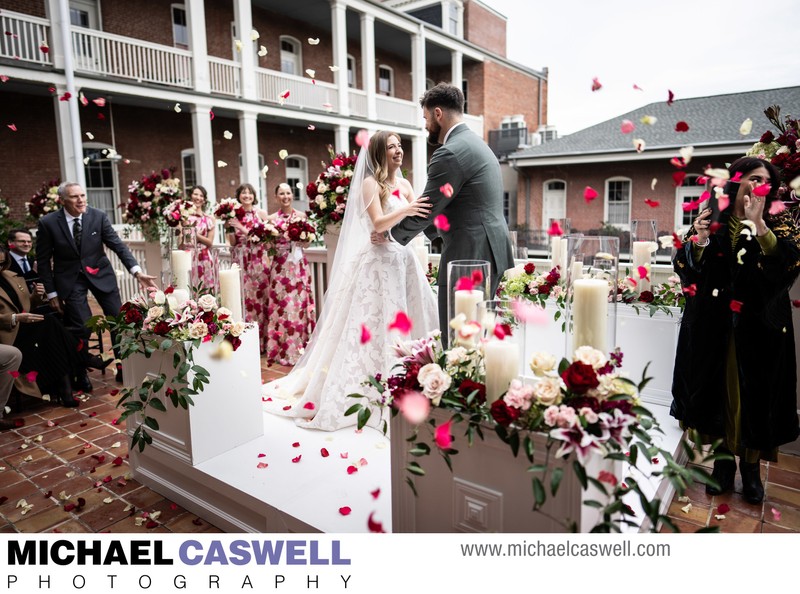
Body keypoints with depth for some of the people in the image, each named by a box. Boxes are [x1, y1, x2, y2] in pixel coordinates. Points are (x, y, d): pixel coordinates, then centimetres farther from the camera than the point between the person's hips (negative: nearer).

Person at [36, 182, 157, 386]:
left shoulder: (98, 216, -9)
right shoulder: (48, 223, -11)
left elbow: (118, 245, -10)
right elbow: (43, 260, -3)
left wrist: (137, 271, -23)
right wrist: (51, 292, -4)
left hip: (99, 273, 2)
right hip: (70, 279, -2)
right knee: (81, 326, -9)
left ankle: (124, 368, 18)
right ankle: (80, 374, 15)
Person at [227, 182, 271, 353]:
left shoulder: (261, 213, 3)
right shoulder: (235, 216, 9)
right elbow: (233, 242, 10)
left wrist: (243, 228, -11)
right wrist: (229, 227, -6)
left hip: (260, 259, -2)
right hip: (243, 261, 2)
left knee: (261, 296, -2)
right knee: (246, 297, 1)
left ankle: (264, 341, 8)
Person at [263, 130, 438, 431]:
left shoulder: (404, 185, 15)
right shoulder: (370, 183, -3)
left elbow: (419, 217, 8)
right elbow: (378, 223, -16)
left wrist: (432, 209, -11)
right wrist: (406, 210, -31)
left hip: (404, 261, 7)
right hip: (379, 263, -7)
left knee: (408, 323, 8)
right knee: (375, 325, -4)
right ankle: (367, 393, 7)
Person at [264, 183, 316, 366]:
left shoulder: (301, 215, 5)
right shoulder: (272, 218, 5)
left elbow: (307, 242, 5)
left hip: (298, 265, 0)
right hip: (280, 266, 0)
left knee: (299, 303, 0)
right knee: (281, 304, -1)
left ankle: (300, 347, 11)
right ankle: (283, 350, 8)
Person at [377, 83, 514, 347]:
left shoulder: (450, 153, -14)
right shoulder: (477, 144, 19)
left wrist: (391, 234, 6)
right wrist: (427, 229, 23)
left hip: (468, 256, -10)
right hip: (490, 253, 10)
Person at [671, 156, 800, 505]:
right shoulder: (711, 221, 5)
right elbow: (685, 268, 2)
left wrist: (758, 226, -21)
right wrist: (699, 240, -15)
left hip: (759, 326, 0)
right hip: (714, 325, 1)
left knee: (755, 392, 4)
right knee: (719, 388, 7)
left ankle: (751, 465, 21)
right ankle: (724, 458, 24)